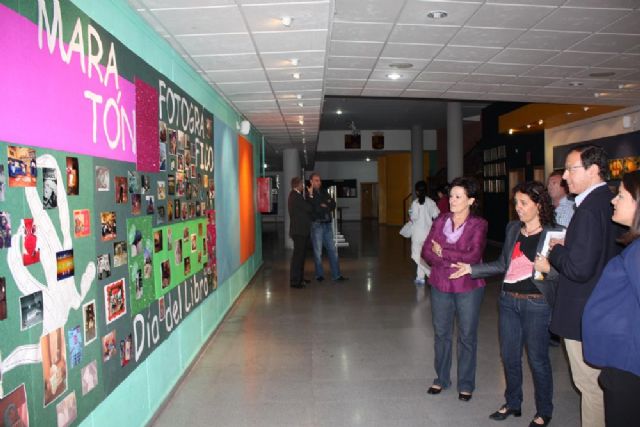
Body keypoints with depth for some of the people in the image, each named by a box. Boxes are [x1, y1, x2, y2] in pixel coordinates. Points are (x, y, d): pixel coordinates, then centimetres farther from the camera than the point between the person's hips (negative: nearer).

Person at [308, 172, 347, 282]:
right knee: (318, 251, 3)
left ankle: (336, 275, 10)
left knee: (332, 250, 5)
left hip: (327, 224, 6)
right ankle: (319, 275, 15)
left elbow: (333, 205, 12)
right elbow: (312, 208, -18)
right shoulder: (309, 193, -6)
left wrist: (325, 206, -4)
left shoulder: (324, 192, 14)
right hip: (316, 224, -6)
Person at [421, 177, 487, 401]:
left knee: (467, 336, 9)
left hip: (468, 288, -3)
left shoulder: (478, 225, -8)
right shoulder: (440, 221, 4)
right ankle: (441, 379, 31)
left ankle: (466, 384, 25)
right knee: (441, 334, 14)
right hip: (440, 286, 4)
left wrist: (443, 252, -11)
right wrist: (454, 261, -18)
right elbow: (426, 252, -3)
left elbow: (473, 256, -20)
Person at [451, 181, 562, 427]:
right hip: (508, 300, 5)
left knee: (538, 359, 7)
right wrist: (471, 269, 7)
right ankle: (512, 403, 35)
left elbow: (561, 271, -10)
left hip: (536, 303, -5)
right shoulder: (512, 229, 7)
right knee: (509, 356, 15)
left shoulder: (553, 233, -9)